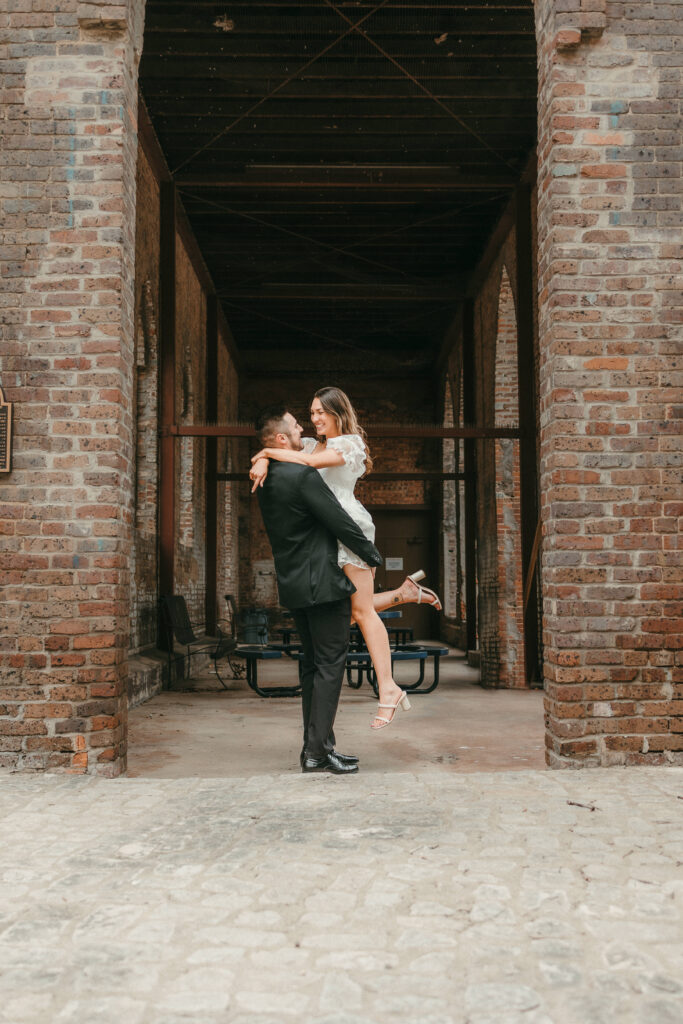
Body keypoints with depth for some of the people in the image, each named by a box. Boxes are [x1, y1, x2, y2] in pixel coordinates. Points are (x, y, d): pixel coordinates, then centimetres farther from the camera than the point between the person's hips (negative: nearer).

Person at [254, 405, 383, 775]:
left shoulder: (267, 480, 11)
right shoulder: (303, 475, -17)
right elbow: (339, 521, -15)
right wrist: (372, 553, -1)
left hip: (295, 585, 9)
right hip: (322, 583, -9)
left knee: (313, 664, 14)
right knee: (330, 664, -4)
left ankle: (315, 747, 19)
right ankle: (317, 750, -3)